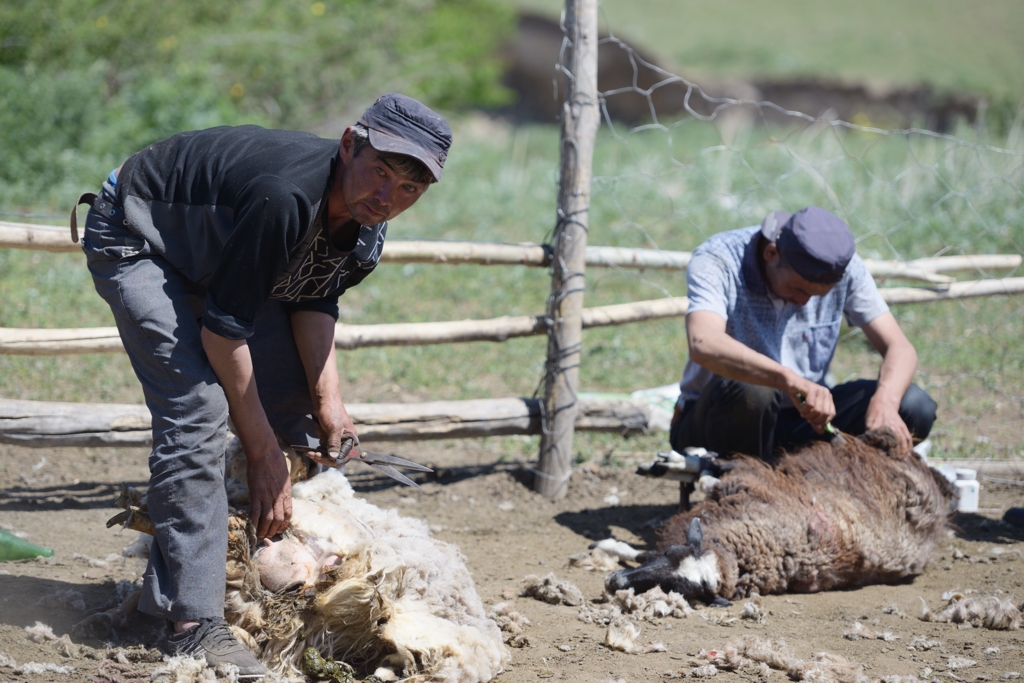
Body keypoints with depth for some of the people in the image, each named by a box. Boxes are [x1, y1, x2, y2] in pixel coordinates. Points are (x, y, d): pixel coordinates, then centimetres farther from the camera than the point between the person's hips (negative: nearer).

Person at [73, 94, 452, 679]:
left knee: (293, 399, 5)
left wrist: (329, 400, -16)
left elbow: (313, 300, -1)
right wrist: (263, 453, -26)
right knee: (197, 408, -23)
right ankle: (195, 621, -25)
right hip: (133, 238, -9)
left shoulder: (367, 227, -13)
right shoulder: (286, 197, -39)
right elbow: (222, 328, -32)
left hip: (217, 250, 9)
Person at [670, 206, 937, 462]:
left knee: (914, 406, -16)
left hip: (797, 418, 4)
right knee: (751, 391, -39)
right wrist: (787, 379, -56)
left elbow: (900, 348, -10)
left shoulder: (843, 266, -8)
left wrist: (885, 403, -33)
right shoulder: (716, 261, -21)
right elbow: (703, 345, -40)